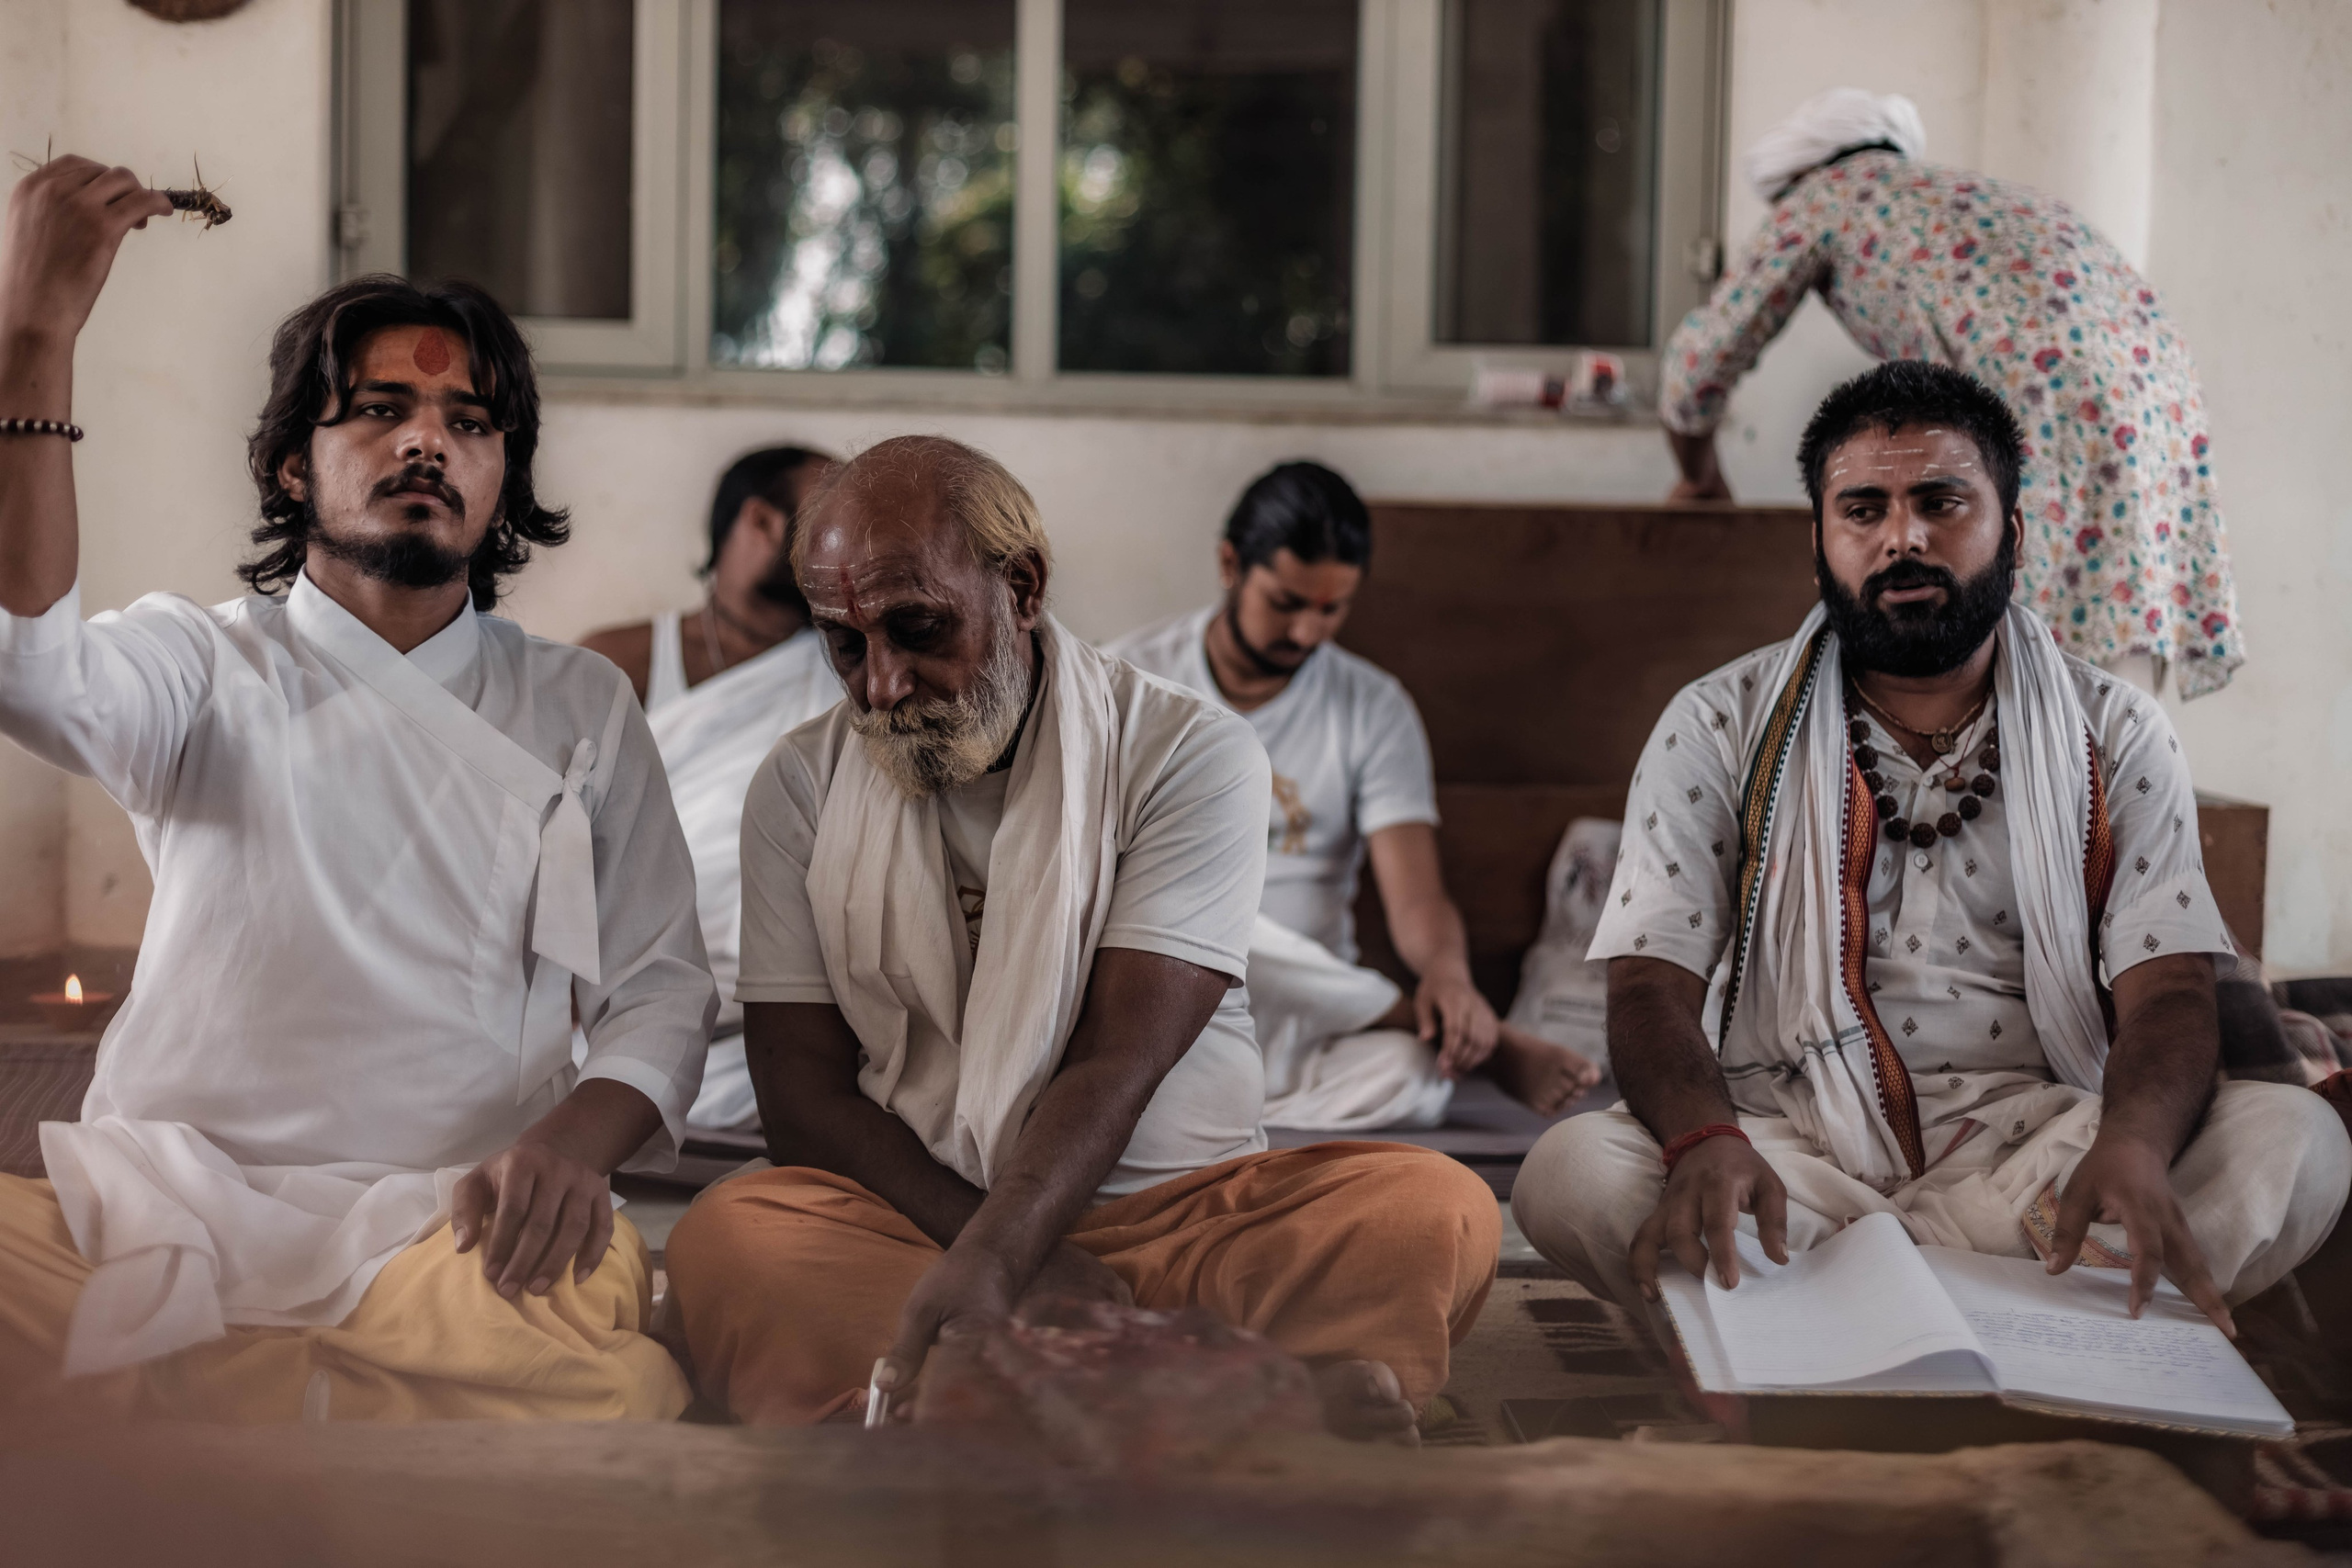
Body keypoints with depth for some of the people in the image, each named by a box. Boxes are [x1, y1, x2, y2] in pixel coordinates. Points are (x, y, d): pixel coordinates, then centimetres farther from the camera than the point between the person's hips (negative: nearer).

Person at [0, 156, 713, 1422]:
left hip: (456, 1227, 2)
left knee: (619, 1375, -36)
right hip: (166, 1209, -1)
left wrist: (578, 1135, -11)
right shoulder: (200, 663, 13)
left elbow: (661, 984, 12)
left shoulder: (579, 707, 18)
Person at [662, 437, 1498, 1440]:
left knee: (1438, 1214, -26)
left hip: (1177, 1209, -1)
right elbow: (804, 1099, 1)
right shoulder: (801, 789, 6)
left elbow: (1115, 1068, -13)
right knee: (720, 1245, -33)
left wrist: (990, 1264, -31)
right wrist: (984, 1251, -15)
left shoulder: (1188, 755, -2)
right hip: (913, 1219, 1)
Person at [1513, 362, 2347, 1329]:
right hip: (1793, 1132, -1)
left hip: (2034, 1139, 1)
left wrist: (2132, 1145, -28)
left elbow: (2168, 992, -2)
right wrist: (1705, 1141, -28)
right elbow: (1650, 985, -3)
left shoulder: (2115, 739, 9)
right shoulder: (1718, 730, 7)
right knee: (1571, 1175, -32)